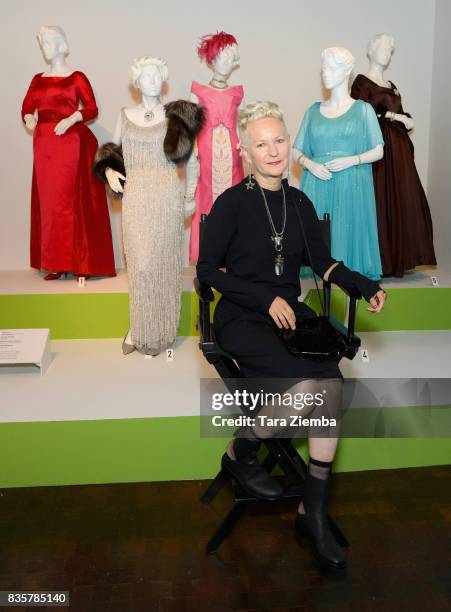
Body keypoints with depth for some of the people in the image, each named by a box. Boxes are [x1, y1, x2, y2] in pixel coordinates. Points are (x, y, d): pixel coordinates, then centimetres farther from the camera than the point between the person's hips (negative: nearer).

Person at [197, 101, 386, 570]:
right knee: (307, 386, -28)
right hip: (241, 320, -5)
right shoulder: (232, 202, -6)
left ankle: (313, 512, -6)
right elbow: (207, 271, -5)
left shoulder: (299, 203, 9)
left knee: (332, 386, -22)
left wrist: (364, 285, 3)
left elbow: (321, 261, 19)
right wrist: (267, 299, -13)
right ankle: (239, 455, 2)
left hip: (290, 314, 5)